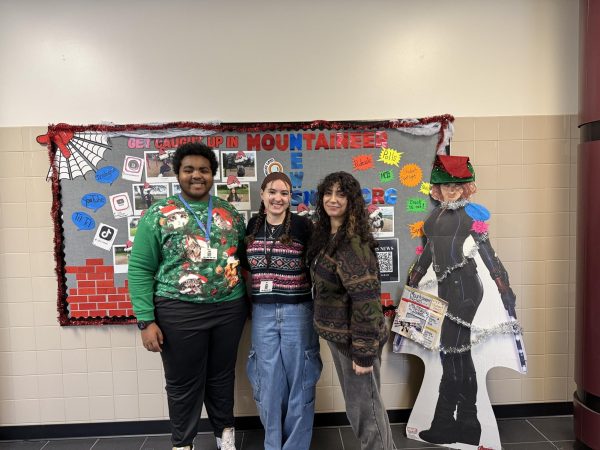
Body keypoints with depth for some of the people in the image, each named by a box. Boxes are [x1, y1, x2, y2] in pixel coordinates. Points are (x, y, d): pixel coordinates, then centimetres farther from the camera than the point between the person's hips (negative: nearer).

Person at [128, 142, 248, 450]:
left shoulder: (230, 214, 7)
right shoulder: (158, 214, -3)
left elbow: (243, 258, 12)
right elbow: (140, 270, -4)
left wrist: (247, 302, 6)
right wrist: (146, 320, -9)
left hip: (229, 309, 3)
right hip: (179, 311, -2)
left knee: (222, 376, 18)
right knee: (183, 382, 12)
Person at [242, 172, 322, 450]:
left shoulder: (303, 225, -7)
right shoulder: (252, 226, 4)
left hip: (298, 312, -3)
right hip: (262, 313, 3)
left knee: (299, 380, 10)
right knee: (268, 382, 13)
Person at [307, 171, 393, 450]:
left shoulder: (353, 242, -23)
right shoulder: (326, 235, 6)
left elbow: (366, 299, -26)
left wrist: (363, 351, -23)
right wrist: (330, 332, 15)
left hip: (354, 338, -9)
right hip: (336, 334, 9)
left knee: (364, 408, 9)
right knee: (355, 405, 24)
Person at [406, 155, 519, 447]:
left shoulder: (470, 213, -3)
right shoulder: (436, 214, 13)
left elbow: (487, 253, -4)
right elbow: (429, 250, 20)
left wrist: (505, 290, -6)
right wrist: (412, 283, 21)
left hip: (463, 286, -6)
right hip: (446, 286, 7)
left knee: (453, 352, -3)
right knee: (458, 353, 12)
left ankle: (445, 424, 10)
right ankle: (466, 425, 25)